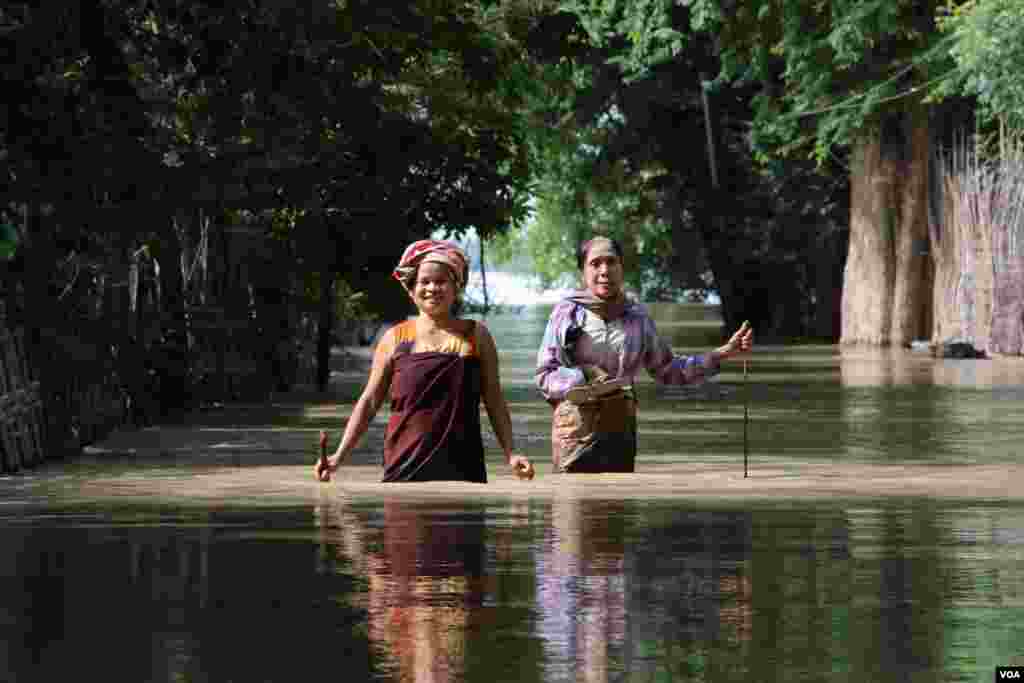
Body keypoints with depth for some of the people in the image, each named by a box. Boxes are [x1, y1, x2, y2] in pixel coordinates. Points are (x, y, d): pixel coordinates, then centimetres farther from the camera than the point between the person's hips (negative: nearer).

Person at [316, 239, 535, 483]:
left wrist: (510, 454, 2)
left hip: (462, 469, 1)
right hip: (405, 468, 0)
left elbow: (494, 402, 11)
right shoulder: (395, 339, 7)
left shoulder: (476, 336, 8)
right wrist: (339, 456, 0)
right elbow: (369, 401, 8)